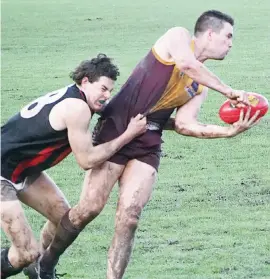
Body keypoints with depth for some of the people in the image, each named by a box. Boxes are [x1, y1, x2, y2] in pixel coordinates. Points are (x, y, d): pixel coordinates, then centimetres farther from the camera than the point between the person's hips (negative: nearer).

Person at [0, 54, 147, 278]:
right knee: (27, 254, -16)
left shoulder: (70, 96, 6)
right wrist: (129, 134, -12)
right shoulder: (78, 109, -22)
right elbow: (87, 160, -16)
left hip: (23, 170, 10)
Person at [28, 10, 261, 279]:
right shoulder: (177, 37, -3)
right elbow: (188, 65, -25)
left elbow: (185, 124, 3)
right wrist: (229, 92, -20)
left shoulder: (201, 86, 15)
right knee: (90, 207, -6)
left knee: (128, 218, -7)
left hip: (147, 145, 6)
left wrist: (229, 131, -7)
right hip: (115, 131, -6)